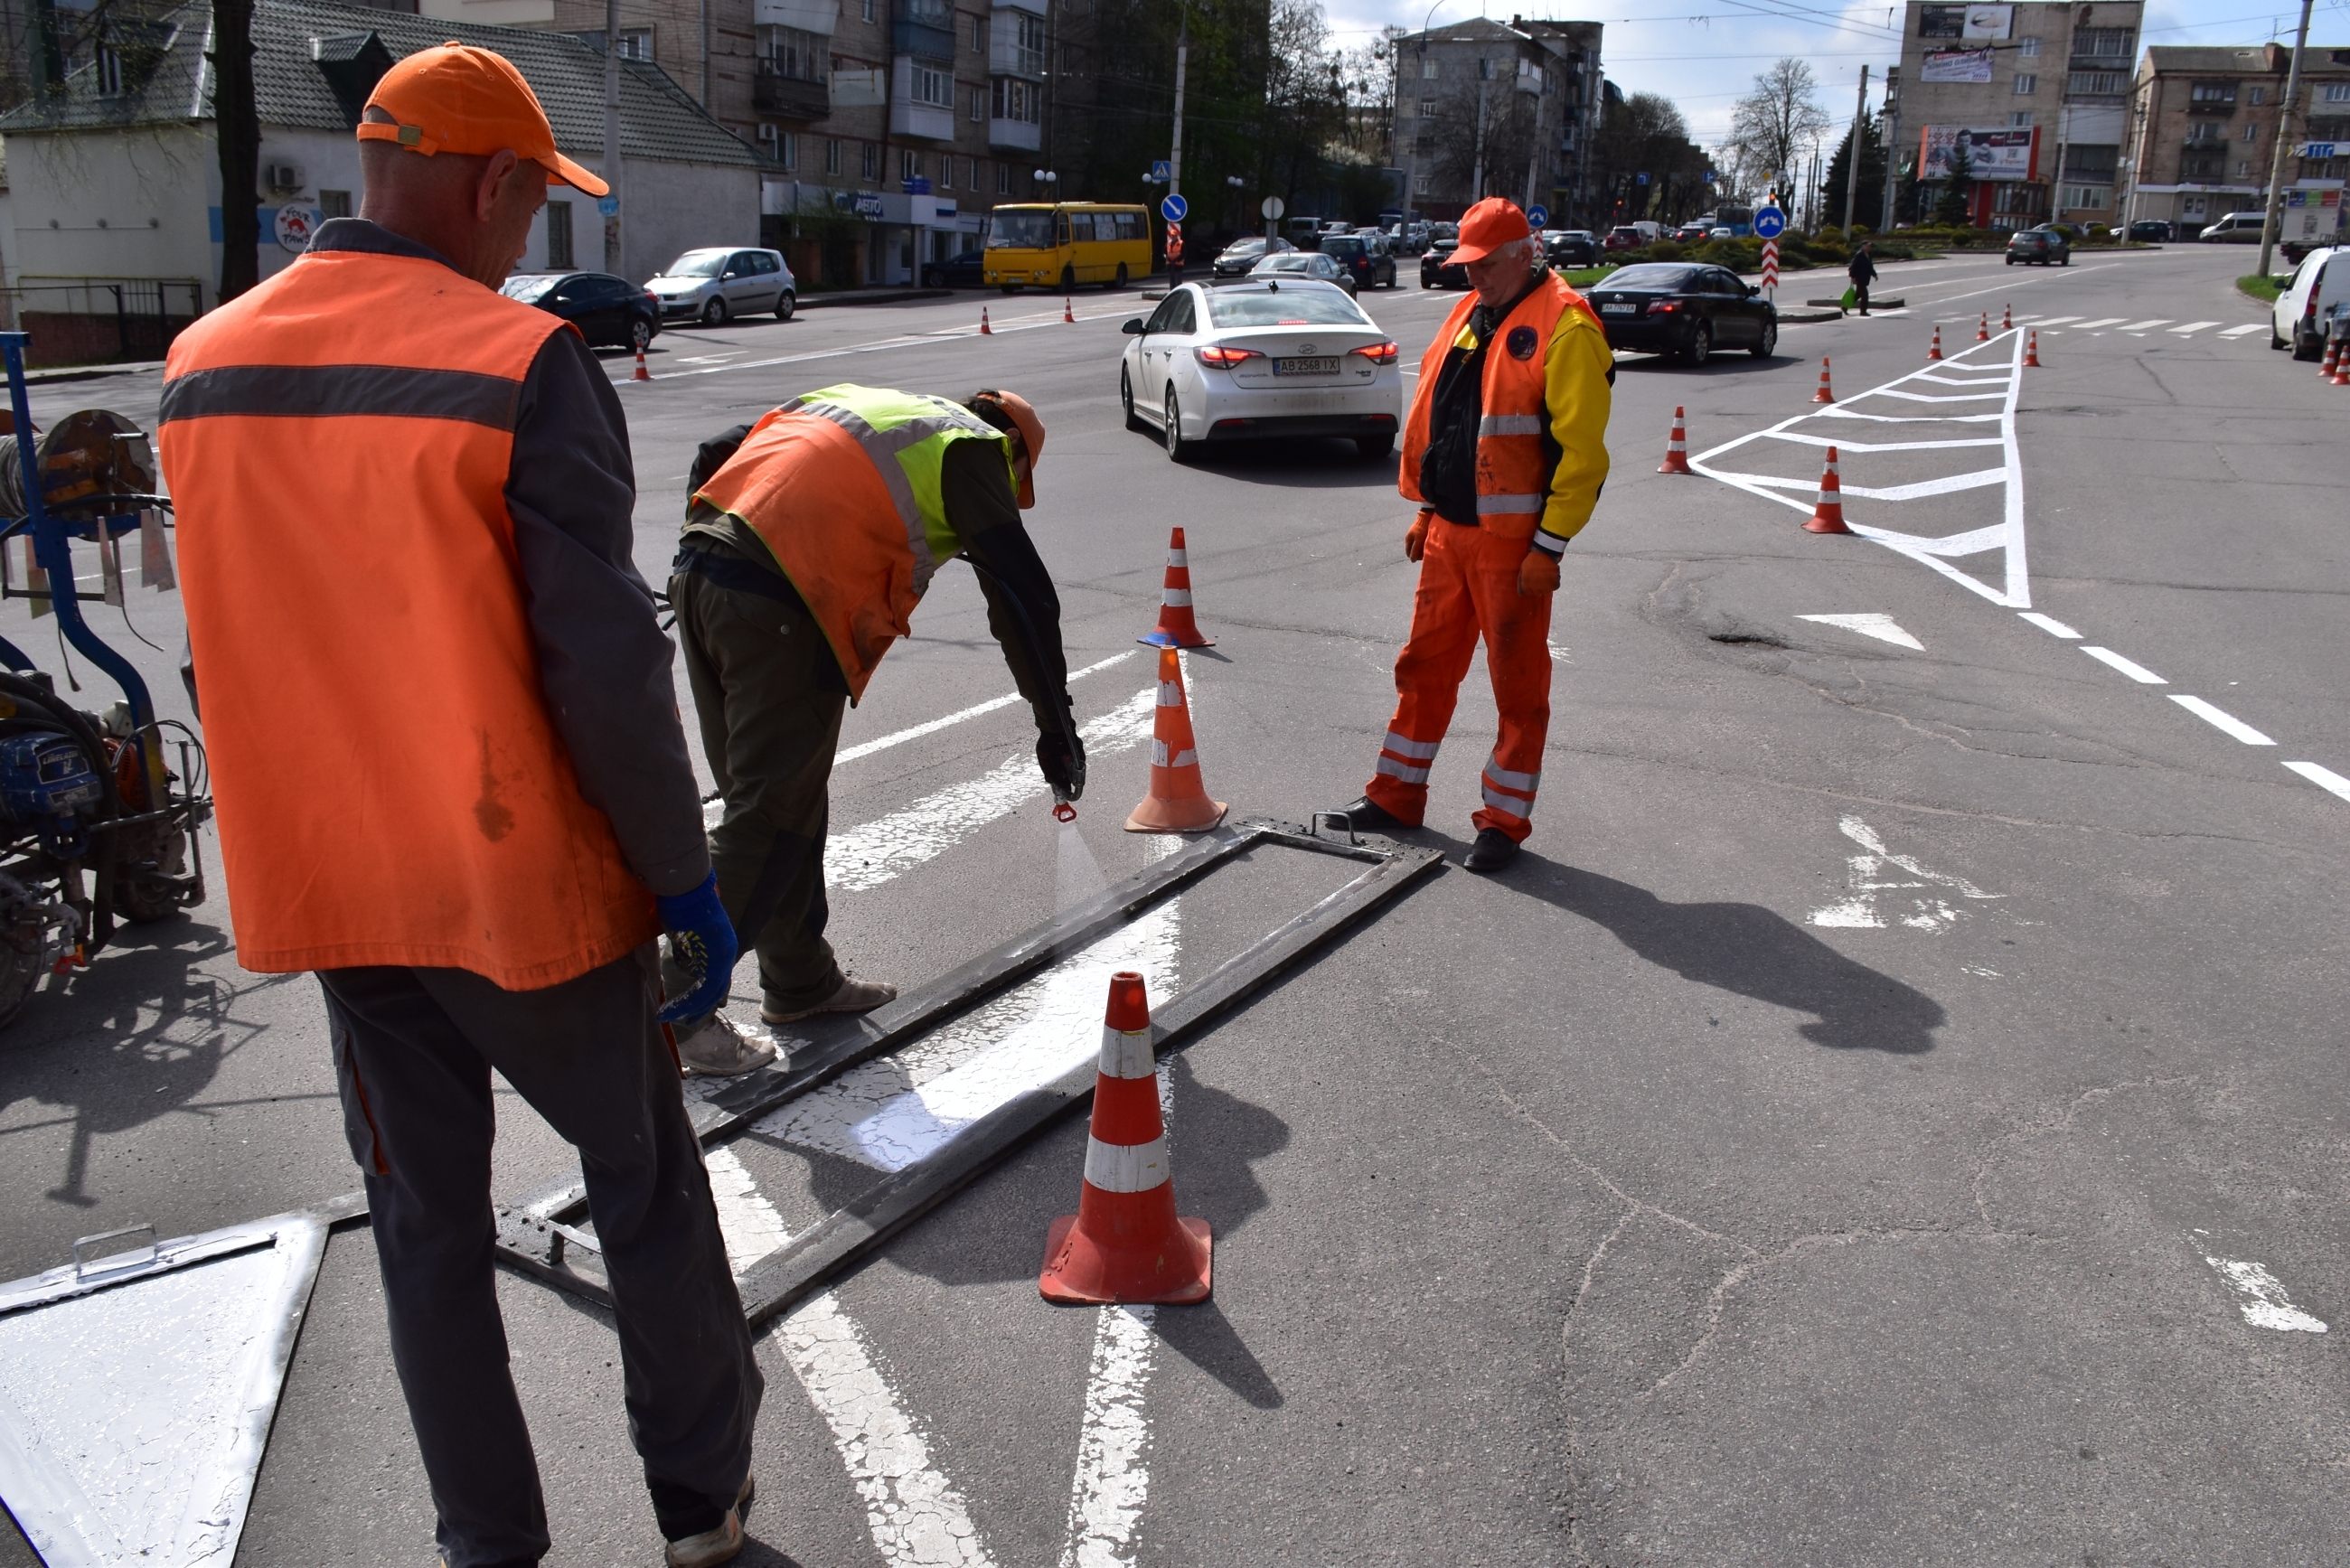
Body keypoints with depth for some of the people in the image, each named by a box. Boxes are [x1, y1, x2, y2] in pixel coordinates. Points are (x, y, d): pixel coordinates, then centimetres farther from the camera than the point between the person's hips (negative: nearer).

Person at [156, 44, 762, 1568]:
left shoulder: (202, 371, 2)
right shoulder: (525, 366, -18)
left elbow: (254, 633, 9)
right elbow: (603, 663, -20)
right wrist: (683, 874, -10)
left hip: (330, 891, 5)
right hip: (527, 880, -4)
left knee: (427, 1225, 18)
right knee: (645, 1184, 16)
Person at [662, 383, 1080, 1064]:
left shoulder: (857, 401, 29)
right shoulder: (972, 449, 8)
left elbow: (714, 454, 25)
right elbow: (1023, 595, 1)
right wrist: (1057, 728, 6)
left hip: (699, 574, 8)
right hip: (783, 610, -8)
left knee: (769, 793, 16)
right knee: (770, 812, 0)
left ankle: (801, 980, 29)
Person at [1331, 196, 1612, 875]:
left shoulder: (1565, 329, -12)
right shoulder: (1469, 315, 14)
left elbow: (1581, 450, -17)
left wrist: (1550, 547, -18)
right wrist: (1425, 508, 17)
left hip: (1513, 540, -8)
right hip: (1449, 531, 8)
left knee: (1518, 683, 3)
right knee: (1425, 665, 15)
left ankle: (1504, 821, 13)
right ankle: (1397, 794, 28)